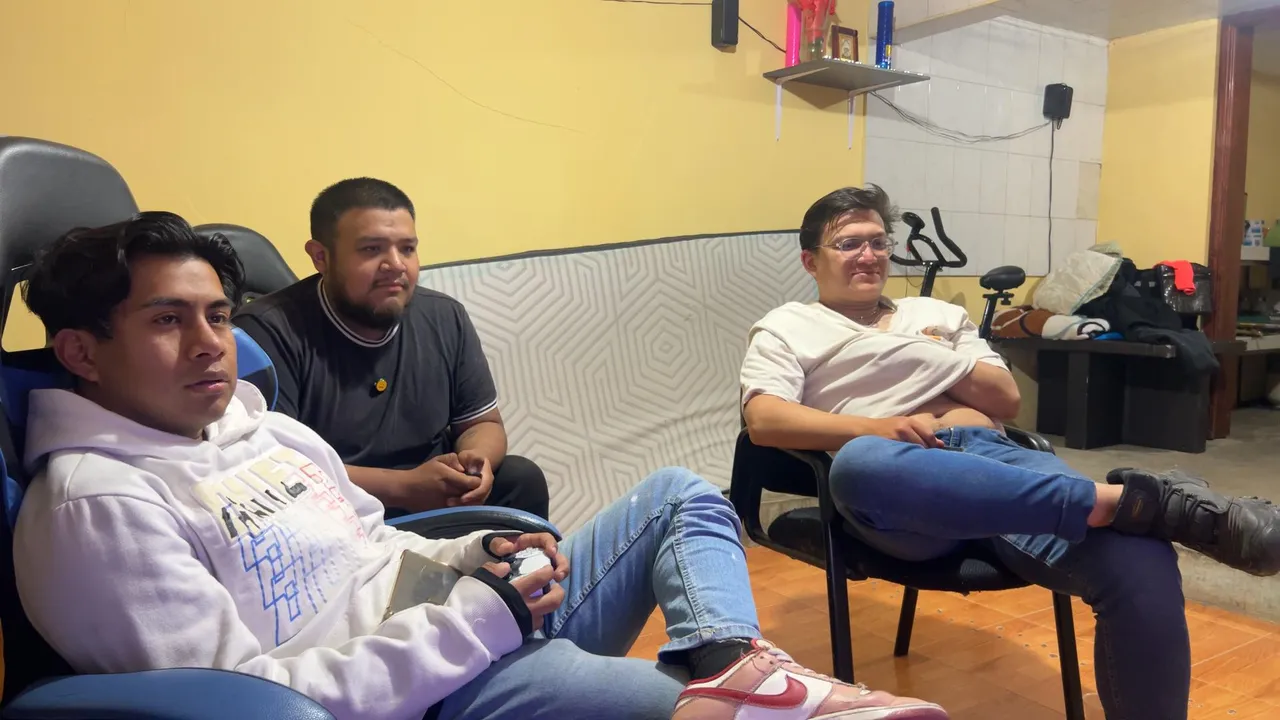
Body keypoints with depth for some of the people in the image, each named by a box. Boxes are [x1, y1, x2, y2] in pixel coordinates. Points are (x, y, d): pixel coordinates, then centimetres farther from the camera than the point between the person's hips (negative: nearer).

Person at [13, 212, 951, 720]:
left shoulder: (267, 427, 15)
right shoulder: (100, 502, -12)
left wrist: (474, 558, -2)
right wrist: (479, 615, -21)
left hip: (483, 615, 10)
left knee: (678, 495, 5)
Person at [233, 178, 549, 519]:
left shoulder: (445, 318, 1)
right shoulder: (268, 331, -16)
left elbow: (483, 423, 9)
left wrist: (476, 460, -16)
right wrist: (404, 487, -27)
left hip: (435, 516, 5)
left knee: (522, 478, -15)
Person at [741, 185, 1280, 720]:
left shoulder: (937, 313, 31)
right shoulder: (787, 327, 17)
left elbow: (1008, 400, 23)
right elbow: (764, 420, -2)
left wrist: (932, 358, 7)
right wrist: (877, 428, -15)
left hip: (994, 454, 4)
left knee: (1141, 561, -28)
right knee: (860, 462, -45)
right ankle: (1123, 499, -44)